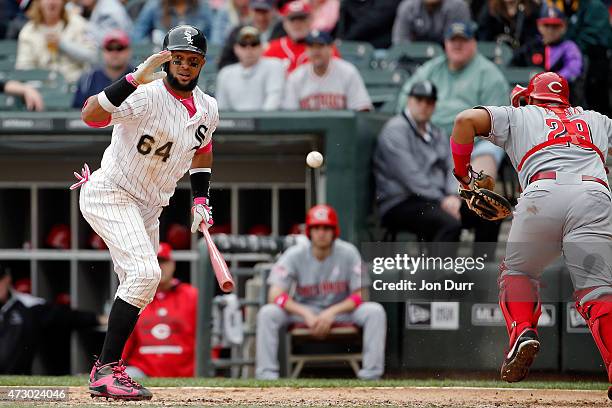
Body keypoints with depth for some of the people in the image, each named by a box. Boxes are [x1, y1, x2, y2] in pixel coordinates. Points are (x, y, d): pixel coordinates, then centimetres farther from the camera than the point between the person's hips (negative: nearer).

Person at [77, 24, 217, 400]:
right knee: (145, 273, -24)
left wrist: (201, 199, 11)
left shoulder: (208, 109, 3)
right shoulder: (147, 96, -22)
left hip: (149, 208, 9)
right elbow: (91, 115, -38)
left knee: (140, 291, 12)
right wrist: (134, 80, -48)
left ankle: (107, 371, 23)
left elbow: (201, 149, 23)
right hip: (109, 195, -9)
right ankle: (107, 369, -21)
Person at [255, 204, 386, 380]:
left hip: (340, 309, 0)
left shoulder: (348, 253, -13)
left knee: (375, 311, -27)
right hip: (303, 310, 0)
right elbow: (275, 295, -21)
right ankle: (267, 375, -25)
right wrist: (306, 314, -33)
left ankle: (370, 376, -27)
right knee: (267, 313, -27)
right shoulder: (295, 255, -13)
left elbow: (360, 296, -13)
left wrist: (332, 312, -29)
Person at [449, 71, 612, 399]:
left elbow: (467, 120, 15)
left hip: (543, 192, -1)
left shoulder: (518, 116, 28)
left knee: (517, 271, 23)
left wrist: (461, 171, 25)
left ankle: (522, 333, -2)